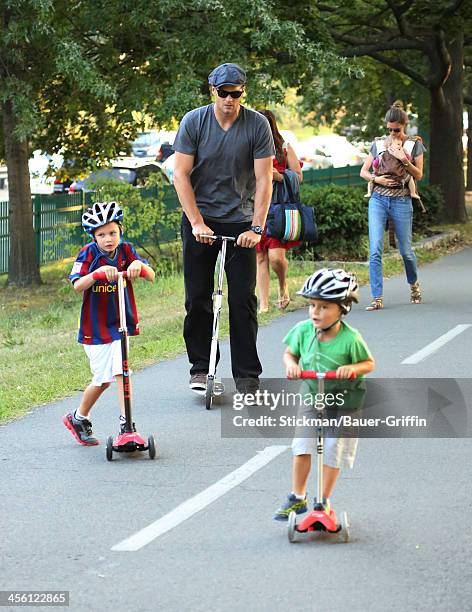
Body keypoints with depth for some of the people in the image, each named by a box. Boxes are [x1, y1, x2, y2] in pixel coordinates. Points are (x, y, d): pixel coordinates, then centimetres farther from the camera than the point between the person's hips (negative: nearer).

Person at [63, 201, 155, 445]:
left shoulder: (126, 250, -2)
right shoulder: (89, 253, -11)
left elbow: (151, 277, -10)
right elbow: (77, 286, -24)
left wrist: (139, 264, -31)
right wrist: (99, 271, -40)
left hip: (121, 323, 3)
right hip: (95, 327, -3)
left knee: (120, 371, -10)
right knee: (103, 378, 1)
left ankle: (125, 423, -3)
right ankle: (78, 418, 23)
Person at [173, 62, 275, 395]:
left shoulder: (257, 125, -8)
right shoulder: (194, 121, -7)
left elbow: (264, 179, -9)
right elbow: (181, 174, -7)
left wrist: (256, 228, -17)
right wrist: (197, 223, -15)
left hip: (240, 221, 0)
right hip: (200, 220, 0)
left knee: (243, 299, -4)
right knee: (198, 297, 1)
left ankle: (247, 376, 1)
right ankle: (201, 367, 12)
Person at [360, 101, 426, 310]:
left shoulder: (415, 145, 4)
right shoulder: (378, 144, 8)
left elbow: (419, 175, -1)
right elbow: (363, 171, 12)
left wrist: (404, 160, -16)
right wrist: (376, 179, -8)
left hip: (401, 201, -1)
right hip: (378, 200, 1)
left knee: (405, 250, 7)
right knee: (375, 250, -11)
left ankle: (413, 284, 36)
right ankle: (377, 298, -11)